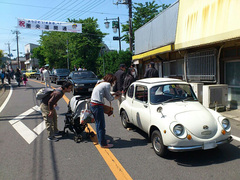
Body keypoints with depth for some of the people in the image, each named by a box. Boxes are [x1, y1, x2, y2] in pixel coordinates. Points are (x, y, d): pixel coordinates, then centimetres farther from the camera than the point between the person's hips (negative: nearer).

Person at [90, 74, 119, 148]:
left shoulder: (100, 83, 19)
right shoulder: (107, 84, -7)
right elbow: (109, 98, -4)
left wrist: (112, 94, 21)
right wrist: (114, 97, 15)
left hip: (92, 104, 10)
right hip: (97, 106, -10)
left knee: (98, 123, 18)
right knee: (101, 125, -2)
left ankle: (101, 140, 30)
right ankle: (103, 144, 7)